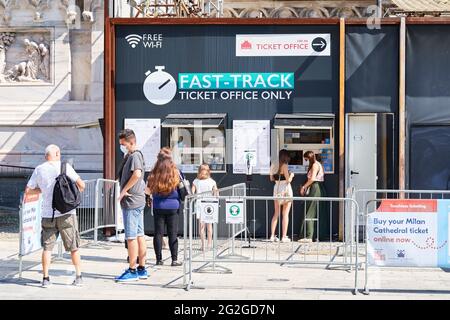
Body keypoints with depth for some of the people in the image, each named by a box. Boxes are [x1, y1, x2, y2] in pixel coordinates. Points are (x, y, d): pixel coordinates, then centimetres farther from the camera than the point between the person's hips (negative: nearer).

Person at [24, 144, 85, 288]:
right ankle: (78, 277, 10)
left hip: (48, 214, 2)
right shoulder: (64, 166, -3)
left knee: (47, 247, 11)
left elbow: (28, 190, 9)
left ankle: (45, 278, 8)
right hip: (66, 213, -2)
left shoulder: (39, 170, 5)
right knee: (74, 247, 8)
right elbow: (81, 185, -7)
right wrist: (76, 192, 15)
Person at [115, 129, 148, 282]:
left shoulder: (134, 156, -14)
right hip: (138, 200, 10)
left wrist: (124, 190, -21)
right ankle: (142, 269, 17)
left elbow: (137, 174, -31)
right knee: (139, 235, 11)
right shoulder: (130, 155, 17)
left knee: (131, 236, -5)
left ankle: (132, 270, 0)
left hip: (131, 201, -10)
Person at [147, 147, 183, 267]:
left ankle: (159, 259, 8)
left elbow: (148, 190, 2)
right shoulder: (176, 173, -6)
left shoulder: (154, 173, -4)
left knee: (158, 233, 7)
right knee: (173, 234, 3)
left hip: (158, 207, 1)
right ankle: (174, 260, 2)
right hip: (172, 207, -1)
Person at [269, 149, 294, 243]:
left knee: (276, 214, 13)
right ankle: (284, 237, 2)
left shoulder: (274, 166, 6)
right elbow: (288, 180, -15)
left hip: (277, 189, 6)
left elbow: (271, 179, 15)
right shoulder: (285, 166, -13)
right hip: (286, 189, -6)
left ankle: (272, 236, 11)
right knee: (285, 214, 1)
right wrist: (291, 175, 4)